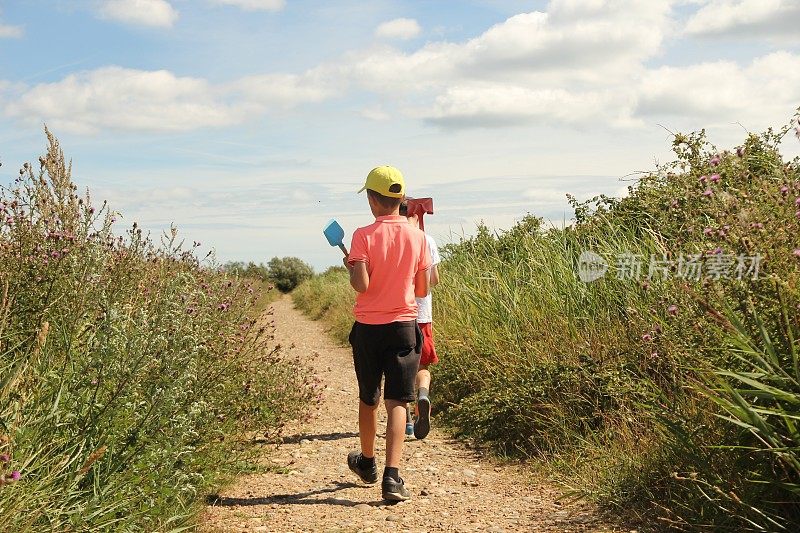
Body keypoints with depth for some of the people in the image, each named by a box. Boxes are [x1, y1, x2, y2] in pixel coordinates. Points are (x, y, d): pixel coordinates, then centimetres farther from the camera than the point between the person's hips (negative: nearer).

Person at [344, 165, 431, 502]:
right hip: (404, 326, 1)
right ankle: (392, 477, -13)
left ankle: (367, 462, 37)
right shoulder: (417, 237, -1)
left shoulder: (363, 236, -9)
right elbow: (423, 289, 4)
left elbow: (361, 285, -19)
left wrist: (350, 267, 2)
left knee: (368, 399, 17)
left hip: (368, 328, -1)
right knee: (396, 403, -1)